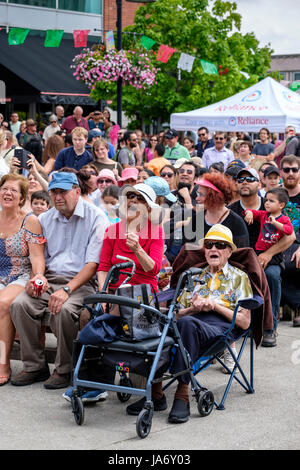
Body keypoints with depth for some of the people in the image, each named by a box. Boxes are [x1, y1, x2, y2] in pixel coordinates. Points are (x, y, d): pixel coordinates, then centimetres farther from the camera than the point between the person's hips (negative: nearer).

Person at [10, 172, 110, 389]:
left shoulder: (96, 218, -5)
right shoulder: (45, 219, 14)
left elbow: (93, 263, -13)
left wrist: (67, 289, -24)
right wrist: (36, 276, -6)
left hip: (82, 282, -5)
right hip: (49, 279, 5)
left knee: (63, 310, -35)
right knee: (20, 304, -21)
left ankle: (64, 370, -14)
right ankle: (35, 366, -8)